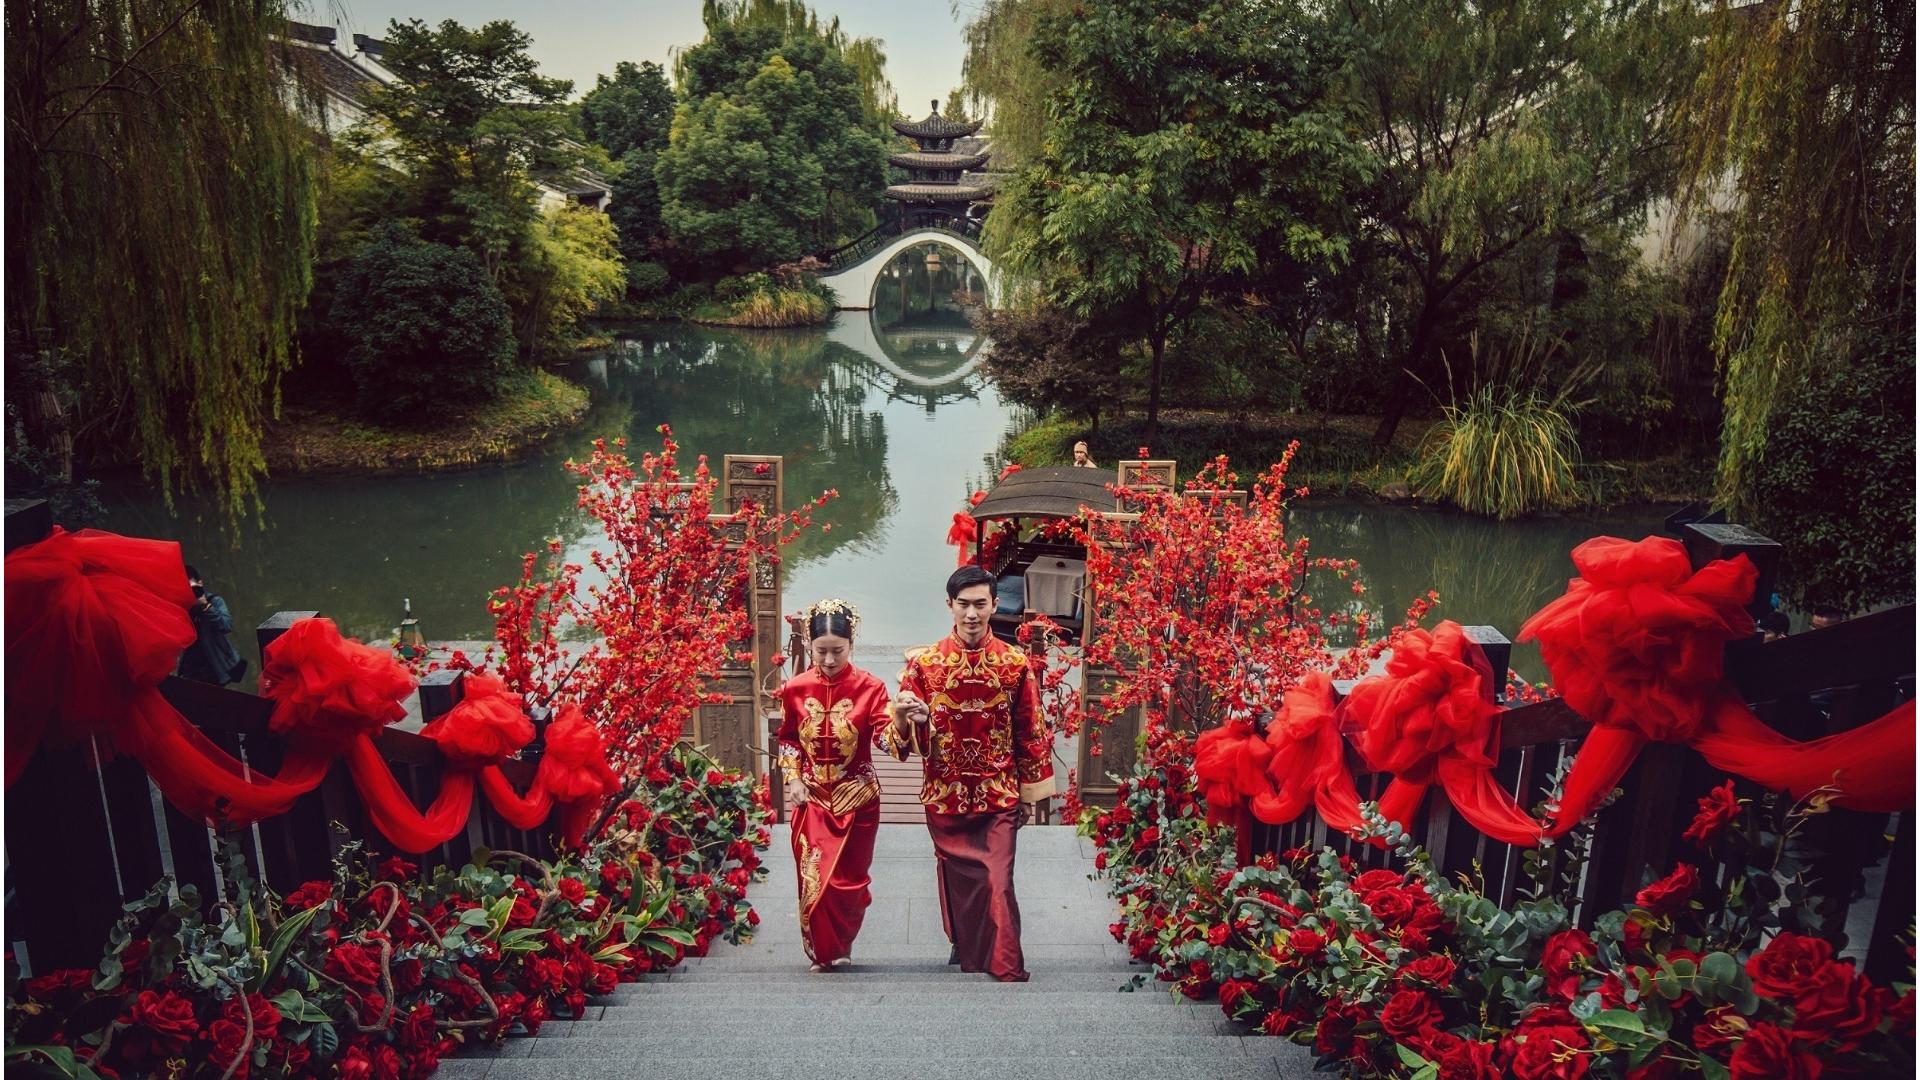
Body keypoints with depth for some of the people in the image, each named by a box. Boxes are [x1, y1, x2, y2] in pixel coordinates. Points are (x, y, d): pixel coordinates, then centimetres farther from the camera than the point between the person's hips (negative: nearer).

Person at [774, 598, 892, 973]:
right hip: (812, 799, 1)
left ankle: (842, 947, 30)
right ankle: (821, 952, 21)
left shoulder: (869, 687, -10)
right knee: (814, 879, 1)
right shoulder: (795, 688, -4)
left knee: (848, 879, 7)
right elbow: (787, 739, 10)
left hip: (857, 798, -1)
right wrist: (794, 779, -2)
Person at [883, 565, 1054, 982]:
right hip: (945, 793, 1)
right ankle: (964, 947, 39)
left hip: (999, 794, -1)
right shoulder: (925, 663, -5)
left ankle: (1008, 970, 7)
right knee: (956, 880, 16)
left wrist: (1030, 792, 5)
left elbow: (1031, 732, 3)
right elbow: (903, 736, -4)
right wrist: (902, 715, -27)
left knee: (998, 882, -6)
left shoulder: (1015, 663, -4)